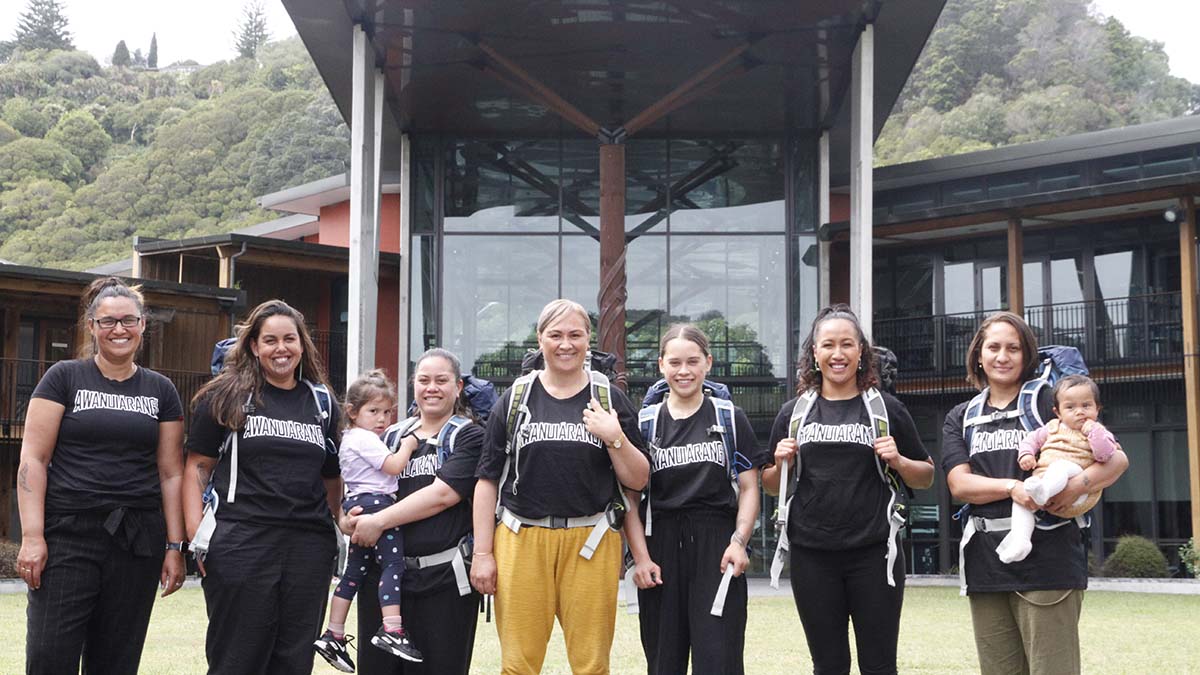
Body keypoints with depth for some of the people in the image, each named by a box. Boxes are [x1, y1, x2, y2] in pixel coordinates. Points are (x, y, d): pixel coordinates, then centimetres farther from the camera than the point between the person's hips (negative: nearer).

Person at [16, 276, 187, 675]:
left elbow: (171, 473, 10)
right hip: (68, 534, -2)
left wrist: (175, 547, 4)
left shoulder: (161, 391, 11)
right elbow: (33, 458, -2)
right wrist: (32, 536, -11)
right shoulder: (64, 379, 3)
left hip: (137, 540, 3)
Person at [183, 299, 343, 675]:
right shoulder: (226, 397, 4)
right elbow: (197, 467, 2)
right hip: (241, 543, -3)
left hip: (310, 547, 4)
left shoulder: (322, 402, 15)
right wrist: (196, 533, -8)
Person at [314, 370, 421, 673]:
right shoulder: (366, 439, -10)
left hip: (356, 505, 10)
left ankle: (334, 635, 13)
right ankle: (391, 630, -23)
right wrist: (409, 442, -4)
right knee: (394, 564, -13)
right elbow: (394, 466, -15)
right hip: (376, 504, -10)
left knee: (354, 571, 12)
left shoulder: (349, 439, 22)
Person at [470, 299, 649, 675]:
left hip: (590, 543, 0)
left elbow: (638, 481, 7)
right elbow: (488, 481, 7)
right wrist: (482, 553, 1)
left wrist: (616, 439, -10)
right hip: (521, 542, 0)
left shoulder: (610, 401, 8)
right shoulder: (515, 400, 8)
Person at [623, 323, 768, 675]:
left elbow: (748, 488, 5)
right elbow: (630, 496, 6)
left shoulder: (730, 418, 7)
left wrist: (739, 541, -9)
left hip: (716, 546, -1)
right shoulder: (645, 422, 8)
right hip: (661, 546, 2)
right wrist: (640, 556, -3)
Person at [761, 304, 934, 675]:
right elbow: (771, 486, 16)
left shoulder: (887, 409, 4)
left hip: (873, 554, -1)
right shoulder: (793, 413, 8)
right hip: (812, 556, 2)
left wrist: (898, 461, -9)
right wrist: (781, 464, -4)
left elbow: (926, 477, 10)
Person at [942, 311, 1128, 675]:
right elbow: (959, 484, 0)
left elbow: (1117, 458, -1)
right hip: (986, 564, 4)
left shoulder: (1049, 403, 4)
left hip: (1047, 562, -4)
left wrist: (1079, 483, -22)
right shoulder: (960, 418, 14)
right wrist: (1012, 487, -19)